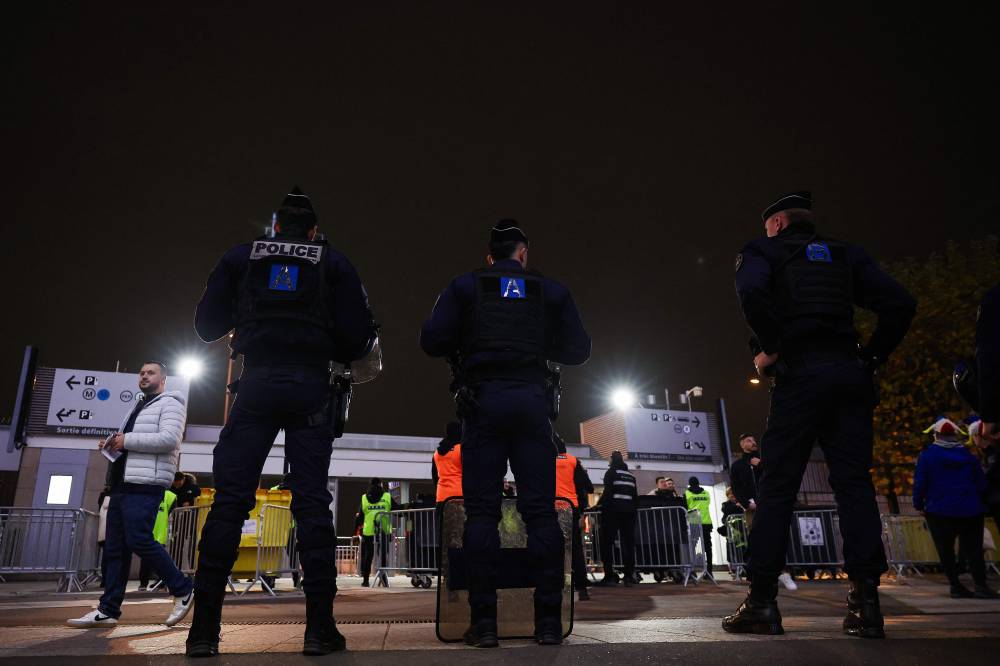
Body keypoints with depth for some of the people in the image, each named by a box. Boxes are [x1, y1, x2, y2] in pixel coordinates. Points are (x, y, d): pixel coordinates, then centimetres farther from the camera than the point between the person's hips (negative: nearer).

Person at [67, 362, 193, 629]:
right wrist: (113, 445, 9)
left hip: (145, 484, -9)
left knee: (139, 540, -15)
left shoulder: (170, 403, -2)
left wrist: (127, 440, -14)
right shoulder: (138, 407, 26)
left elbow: (169, 439, -18)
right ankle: (108, 610, 9)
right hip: (123, 483, 9)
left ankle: (182, 590, -3)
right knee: (115, 546, 6)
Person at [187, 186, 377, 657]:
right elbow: (358, 340, 2)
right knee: (312, 501, -1)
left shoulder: (240, 258, 13)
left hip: (257, 384, 1)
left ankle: (204, 628, 1)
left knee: (229, 499, 2)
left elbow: (207, 326, 12)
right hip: (311, 388, 0)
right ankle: (319, 627, -2)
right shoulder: (333, 263, 11)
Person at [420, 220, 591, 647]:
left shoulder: (464, 287, 10)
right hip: (533, 401, 1)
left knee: (482, 511, 1)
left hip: (483, 402, 0)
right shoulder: (551, 291, 13)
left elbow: (432, 341, 0)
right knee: (541, 511, 0)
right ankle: (548, 621, -1)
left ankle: (484, 621, -2)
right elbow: (577, 351, 11)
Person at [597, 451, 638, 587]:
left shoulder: (611, 473, 0)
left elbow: (607, 492, -10)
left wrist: (599, 504, -3)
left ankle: (609, 576, -7)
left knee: (607, 543, -1)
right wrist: (634, 508, 17)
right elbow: (635, 496, 14)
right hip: (629, 510, 5)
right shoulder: (630, 475, 17)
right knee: (628, 543, 6)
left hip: (613, 510, -5)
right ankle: (630, 576, 3)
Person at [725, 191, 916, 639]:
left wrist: (769, 348, -7)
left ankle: (762, 602, -3)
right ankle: (865, 602, 0)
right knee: (854, 481, 4)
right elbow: (900, 304, 8)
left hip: (800, 372, -4)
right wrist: (872, 357, 12)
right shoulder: (846, 254, 21)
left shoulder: (764, 251, 8)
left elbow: (752, 292, -16)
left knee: (777, 484, -3)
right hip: (850, 374, 5)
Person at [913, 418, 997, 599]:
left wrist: (919, 504, 3)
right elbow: (981, 484, 8)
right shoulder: (968, 455, 4)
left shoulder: (927, 455, -6)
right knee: (973, 549, 8)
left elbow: (920, 482, -8)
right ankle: (980, 585, -3)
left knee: (946, 550, 7)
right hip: (969, 511, 3)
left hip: (939, 511, -2)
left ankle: (956, 585, 6)